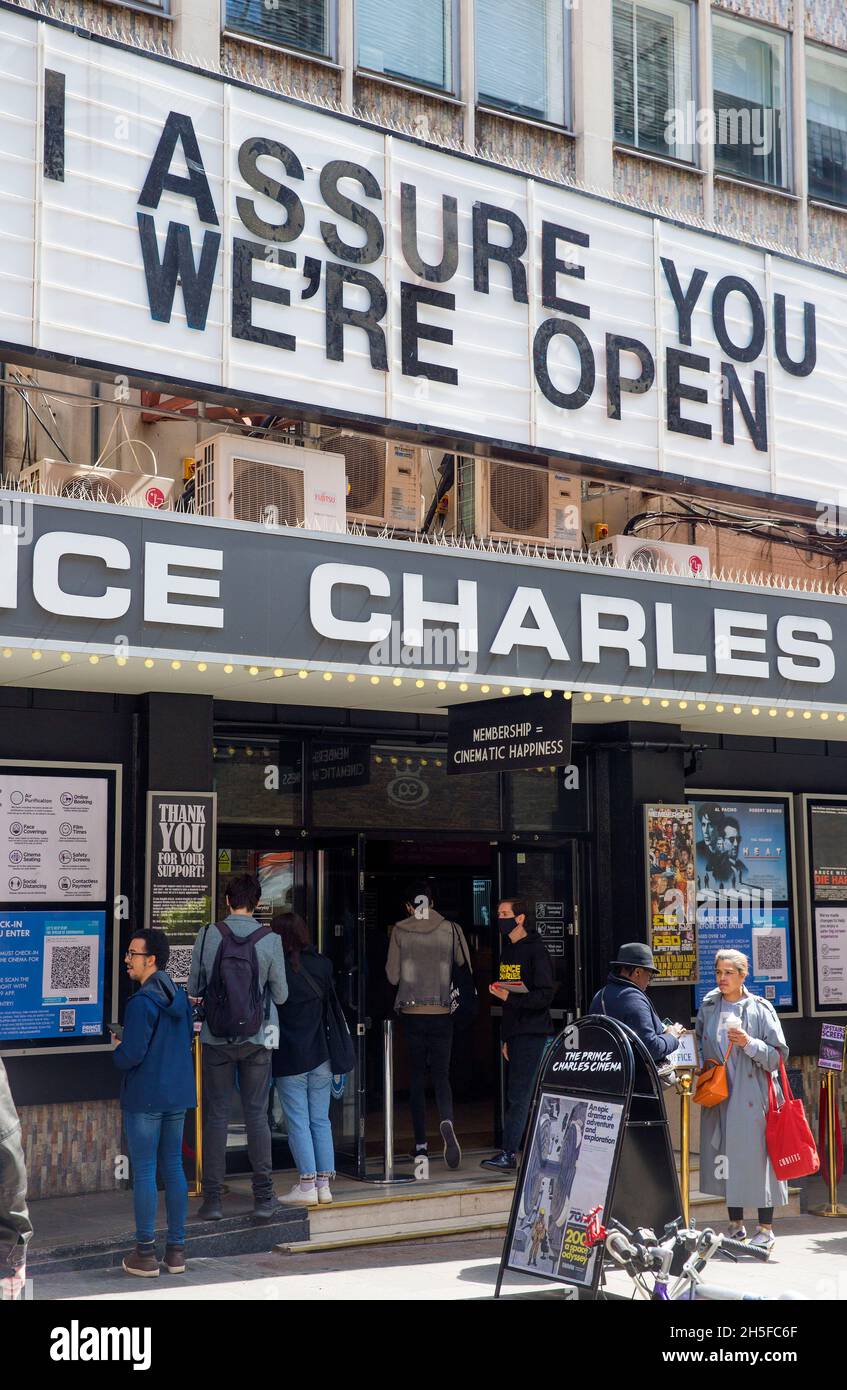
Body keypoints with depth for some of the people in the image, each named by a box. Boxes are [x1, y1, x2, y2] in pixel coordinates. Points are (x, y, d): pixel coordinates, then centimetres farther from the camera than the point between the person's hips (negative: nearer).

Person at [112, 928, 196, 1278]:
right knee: (173, 1167, 12)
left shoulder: (141, 1002, -18)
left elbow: (132, 1054, -20)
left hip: (145, 1098, -7)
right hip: (178, 1094, 7)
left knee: (144, 1172, 0)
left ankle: (145, 1254, 6)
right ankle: (176, 1250, 16)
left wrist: (117, 1050, 0)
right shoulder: (180, 997, 7)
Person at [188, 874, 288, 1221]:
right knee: (257, 1115, 8)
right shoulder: (270, 939, -7)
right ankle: (264, 1198, 10)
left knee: (216, 1116, 6)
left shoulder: (208, 935, -6)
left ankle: (212, 1198, 7)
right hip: (256, 1038, 0)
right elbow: (280, 995, 0)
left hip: (216, 1037, 0)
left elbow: (194, 989, 2)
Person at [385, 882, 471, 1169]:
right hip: (442, 1013, 0)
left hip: (411, 1013, 0)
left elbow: (392, 976, -1)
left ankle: (421, 1143, 11)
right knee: (441, 1075, 4)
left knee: (416, 1077, 10)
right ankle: (447, 1122, -25)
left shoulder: (399, 931, -2)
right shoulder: (450, 929, -1)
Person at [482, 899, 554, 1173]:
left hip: (532, 1032, -8)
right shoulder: (507, 949, 16)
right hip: (515, 1032, 8)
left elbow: (545, 996, -15)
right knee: (528, 1095, 10)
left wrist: (509, 997, -22)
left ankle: (508, 1154, -12)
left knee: (518, 1095, -11)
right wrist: (505, 1038, 18)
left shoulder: (535, 950, -10)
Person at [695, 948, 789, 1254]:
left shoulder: (759, 1008, -3)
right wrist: (705, 1061, 3)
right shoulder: (708, 1006, 9)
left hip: (752, 1095, -4)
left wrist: (749, 1044, -18)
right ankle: (736, 1225, 18)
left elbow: (778, 1053, -3)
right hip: (718, 1095, 4)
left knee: (757, 1154, -4)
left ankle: (766, 1229, 6)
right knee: (726, 1157, 6)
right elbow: (699, 1042, 22)